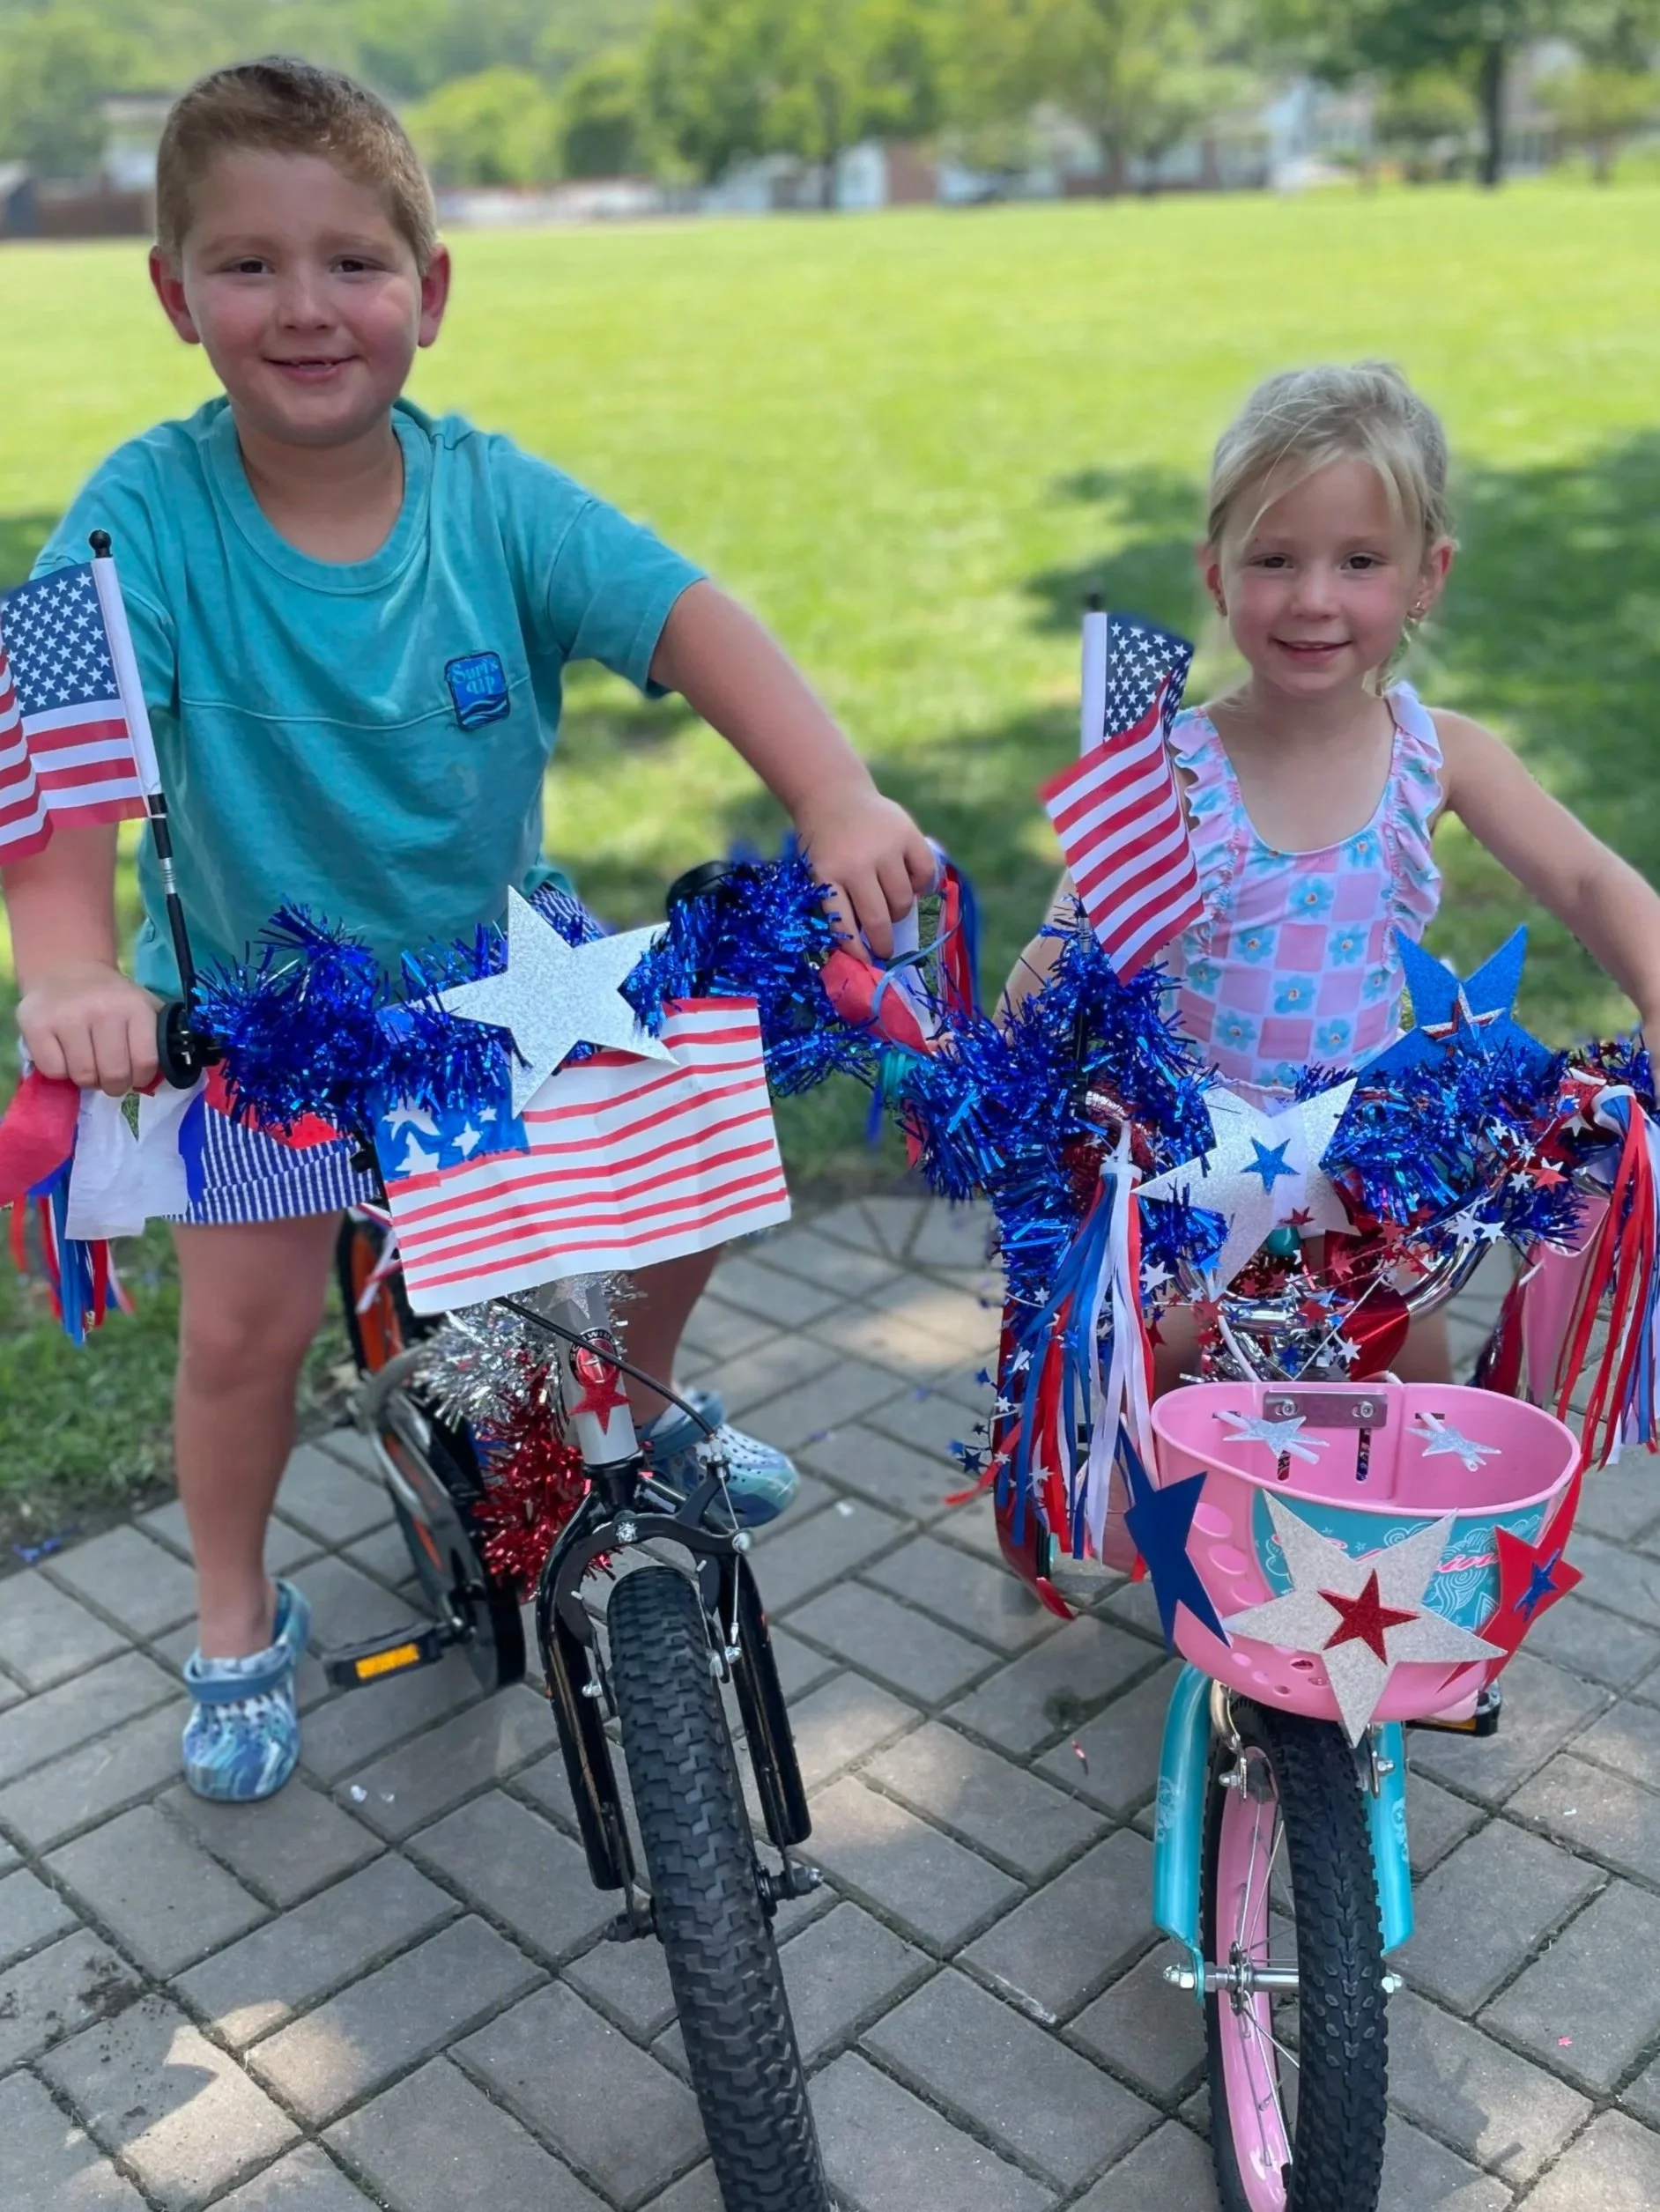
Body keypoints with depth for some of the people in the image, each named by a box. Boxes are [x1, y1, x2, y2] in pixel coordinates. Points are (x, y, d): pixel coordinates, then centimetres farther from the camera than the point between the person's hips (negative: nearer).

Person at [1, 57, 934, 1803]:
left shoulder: (495, 498, -15)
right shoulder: (151, 508, -20)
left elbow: (690, 621, -28)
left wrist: (837, 802, -45)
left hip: (497, 961, 3)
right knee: (246, 1326, -6)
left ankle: (634, 1407, 34)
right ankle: (237, 1621, 24)